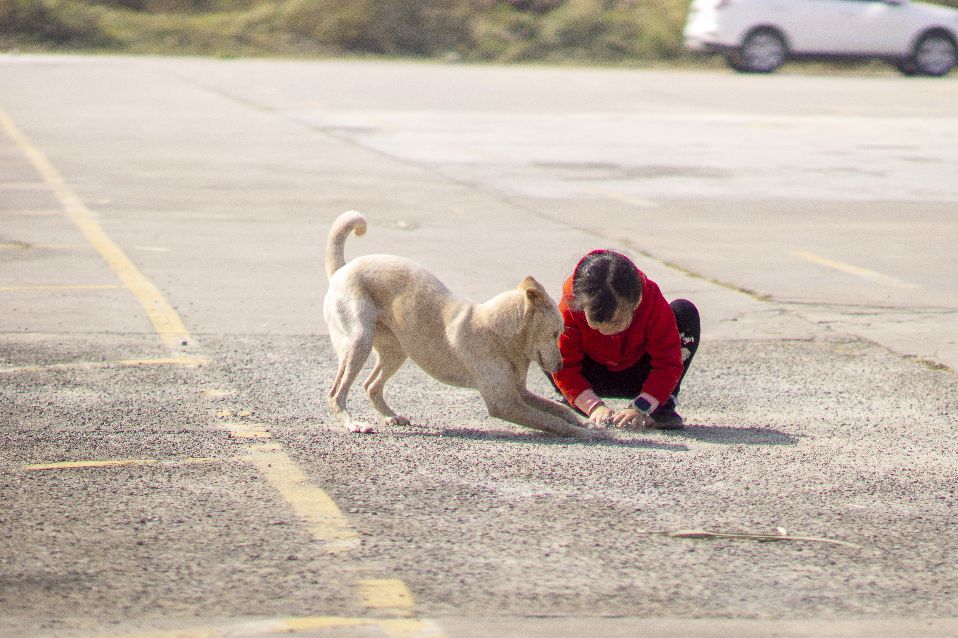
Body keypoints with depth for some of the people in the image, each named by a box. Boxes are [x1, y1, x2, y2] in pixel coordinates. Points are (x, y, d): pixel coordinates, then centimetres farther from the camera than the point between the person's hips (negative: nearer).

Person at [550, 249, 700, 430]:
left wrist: (640, 408, -40)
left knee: (685, 312, -24)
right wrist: (595, 407, -39)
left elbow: (668, 362, -28)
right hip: (593, 380, 0)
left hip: (638, 379, 0)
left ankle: (664, 406, -16)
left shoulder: (652, 300, -30)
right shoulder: (570, 308, -31)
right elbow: (564, 366, -27)